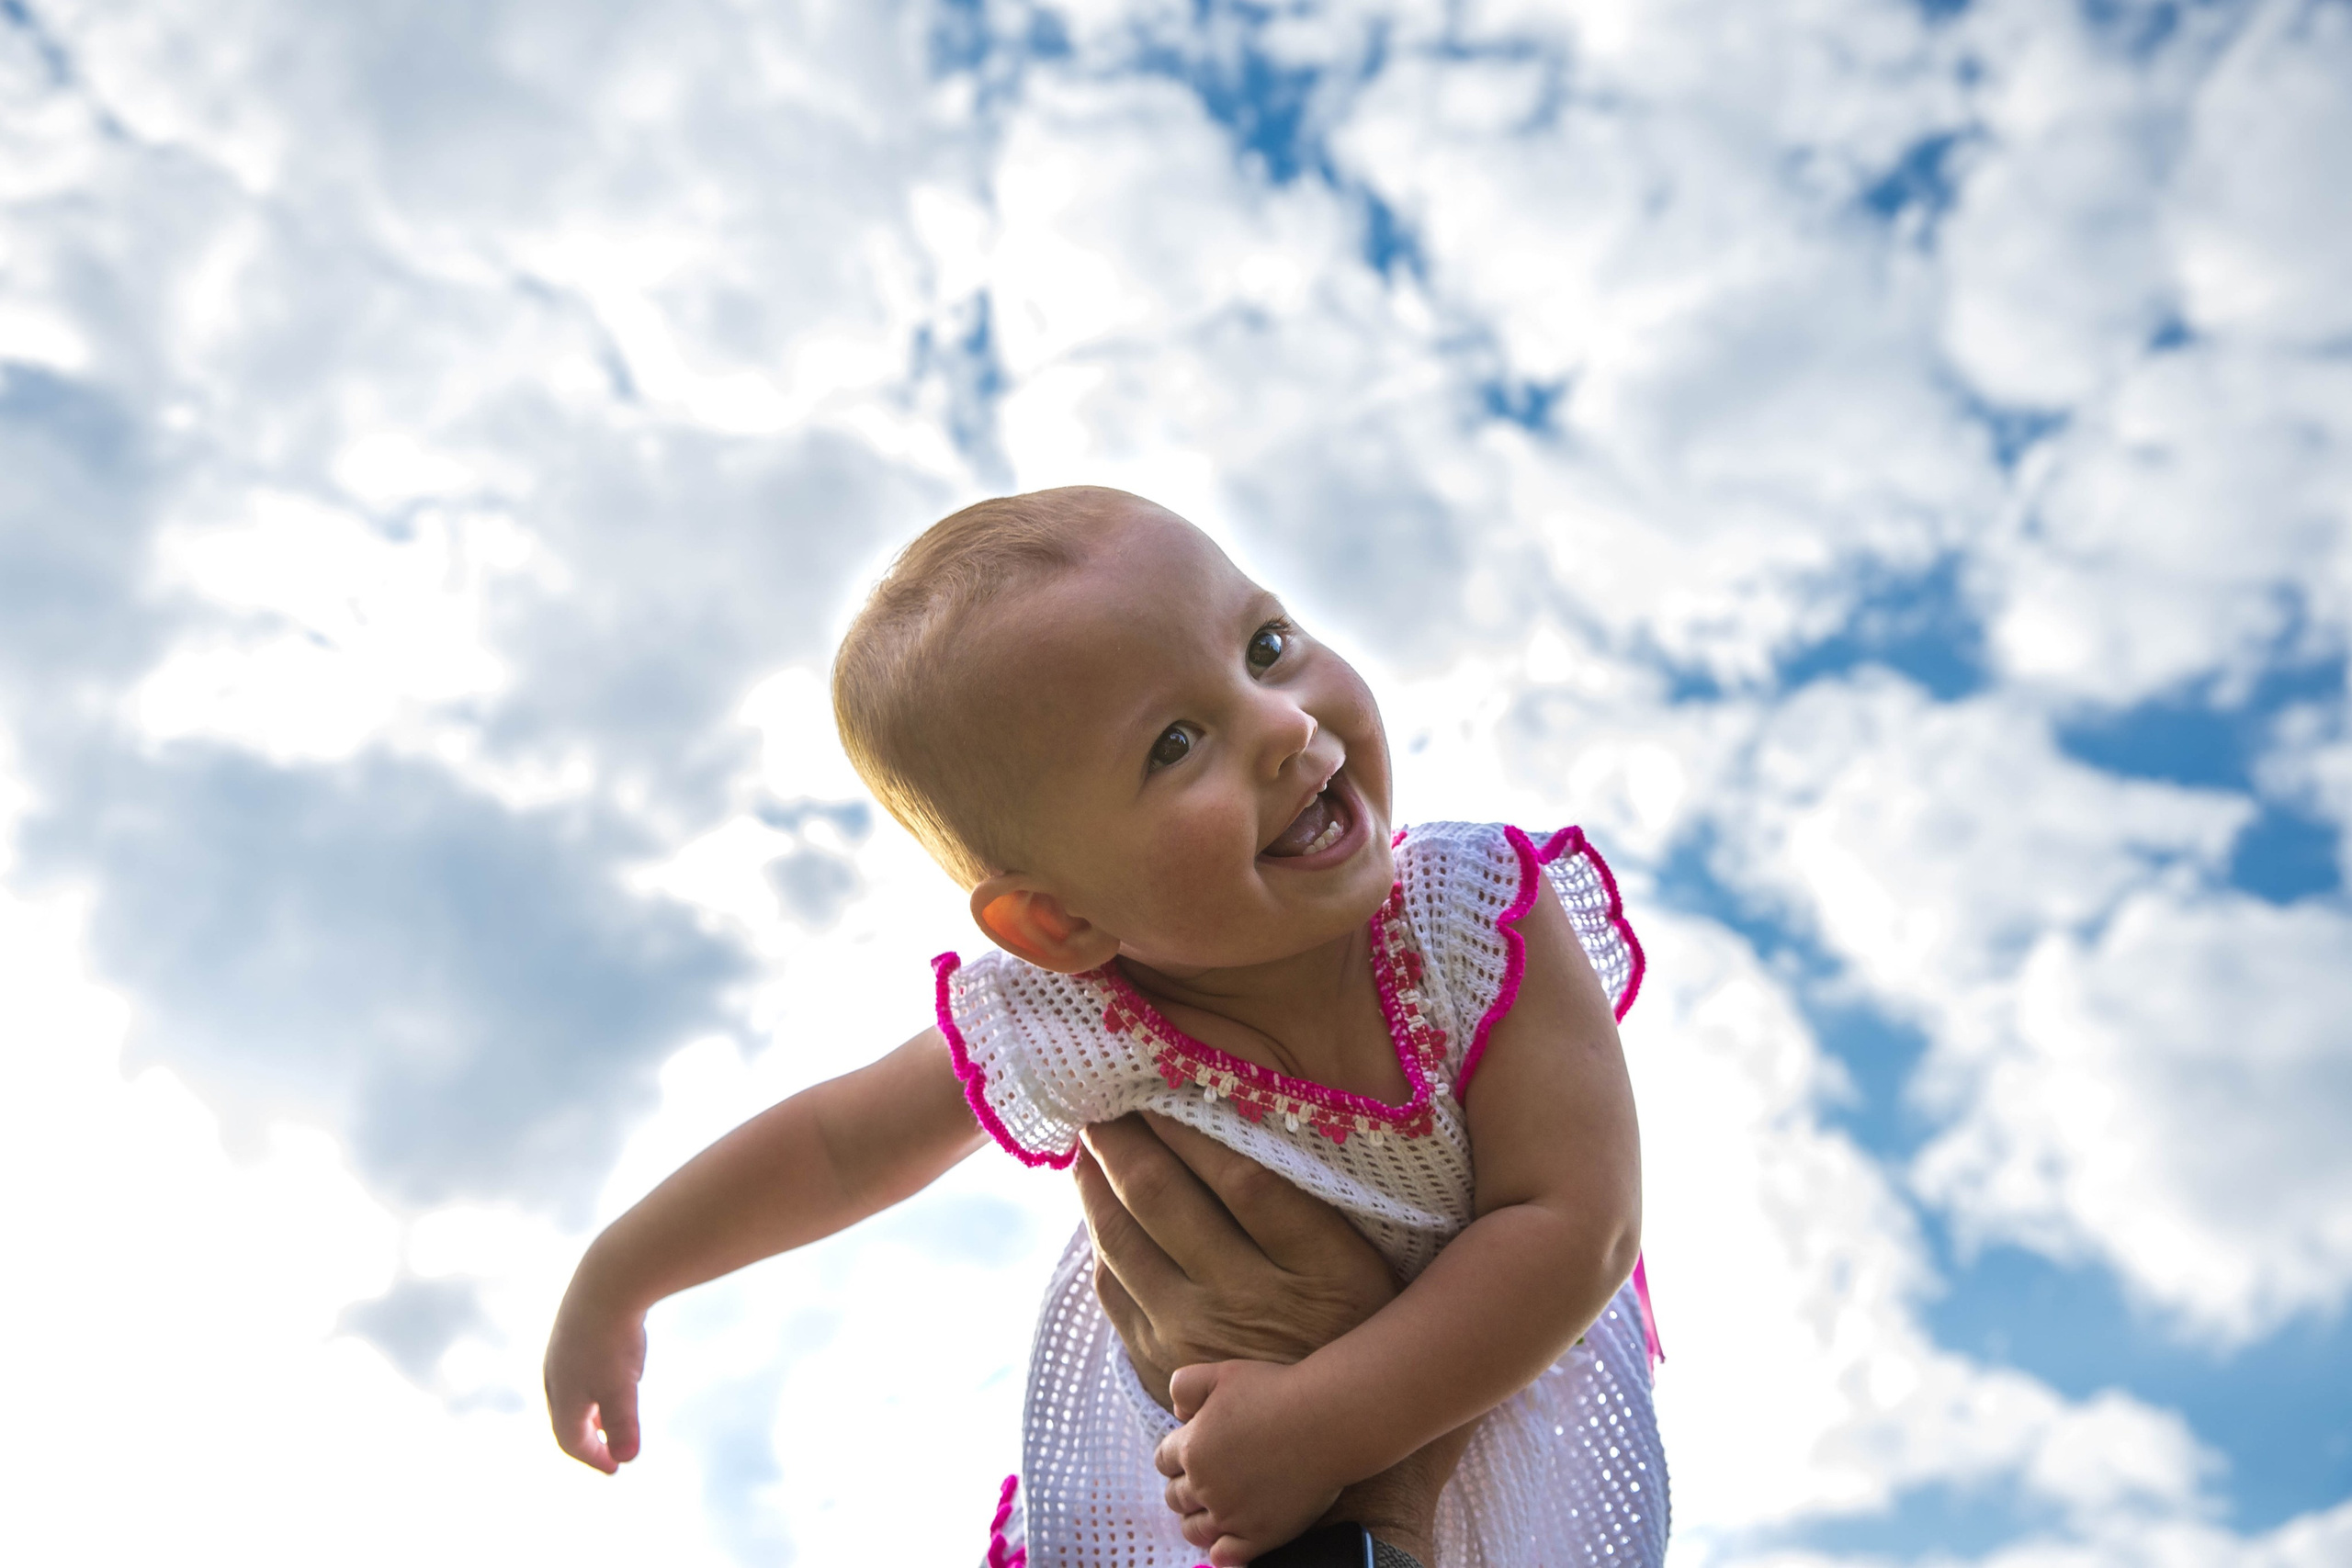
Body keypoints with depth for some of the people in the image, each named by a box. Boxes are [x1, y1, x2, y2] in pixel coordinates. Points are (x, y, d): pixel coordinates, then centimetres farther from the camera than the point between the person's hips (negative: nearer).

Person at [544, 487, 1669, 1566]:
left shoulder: (1488, 924, -34)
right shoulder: (1067, 1035, -32)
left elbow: (1574, 1227, -35)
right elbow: (837, 1140, -14)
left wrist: (1323, 1424, -40)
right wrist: (611, 1288, -4)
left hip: (1486, 1363, 0)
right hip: (1183, 1392, 0)